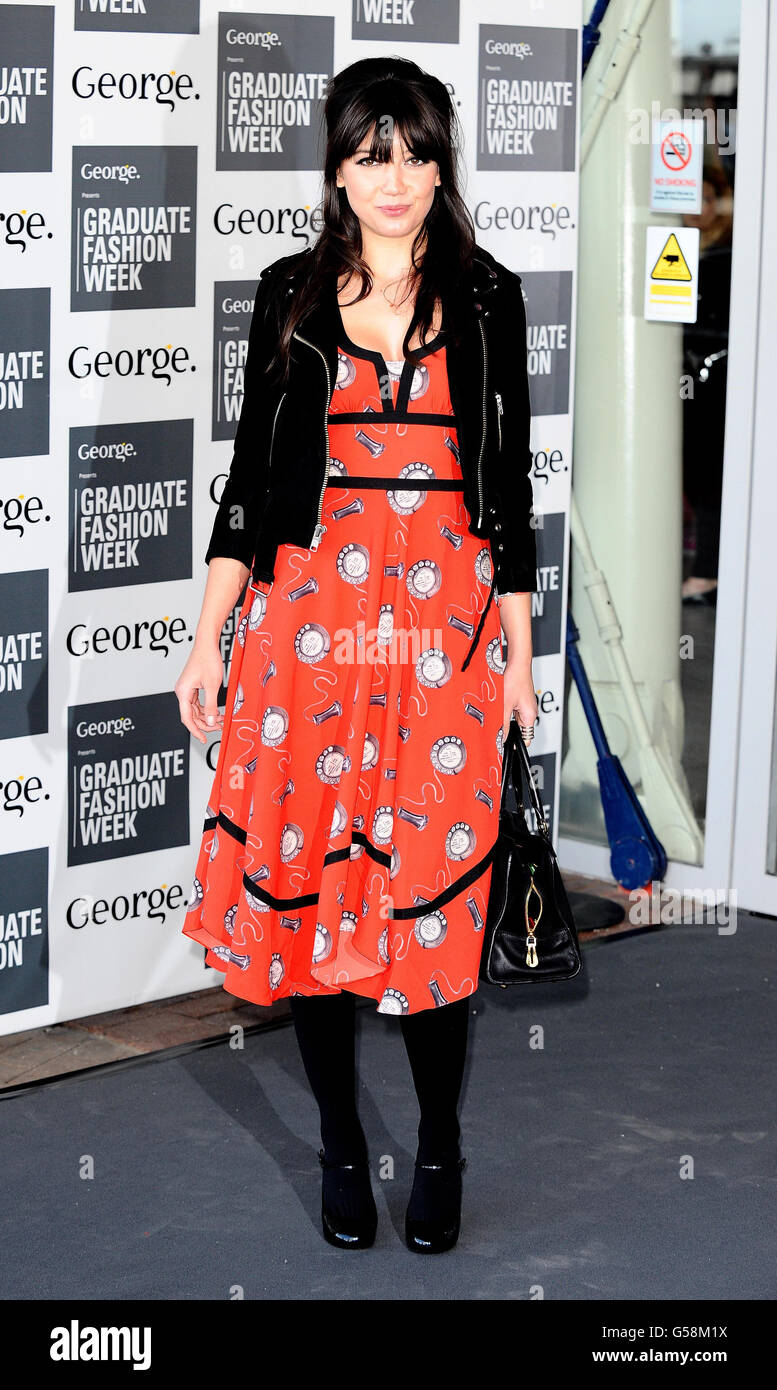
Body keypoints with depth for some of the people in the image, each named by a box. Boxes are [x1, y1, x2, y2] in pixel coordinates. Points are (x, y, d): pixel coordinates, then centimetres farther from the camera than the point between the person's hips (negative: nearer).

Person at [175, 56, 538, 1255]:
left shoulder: (487, 298, 4)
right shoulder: (292, 296, 5)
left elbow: (510, 478, 6)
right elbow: (251, 472, 7)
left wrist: (518, 648, 4)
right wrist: (210, 637, 2)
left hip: (446, 622, -1)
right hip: (310, 614, 1)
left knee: (433, 884, -1)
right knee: (304, 876, 3)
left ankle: (440, 1147, 17)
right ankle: (341, 1145, 18)